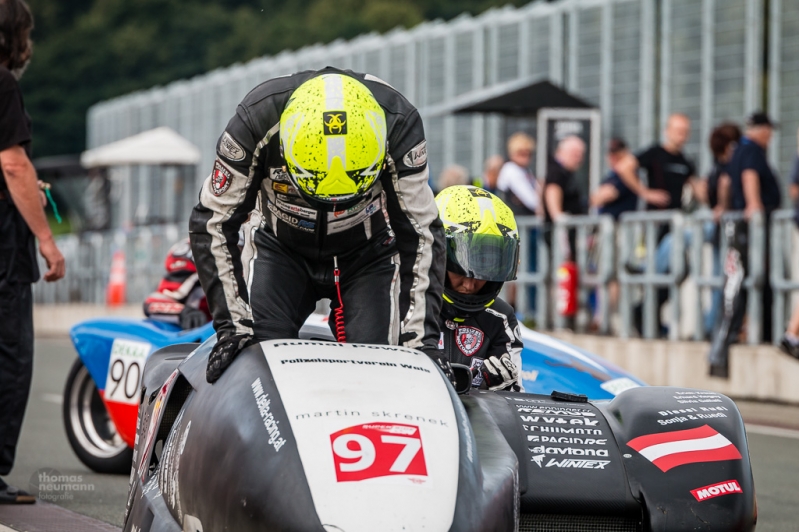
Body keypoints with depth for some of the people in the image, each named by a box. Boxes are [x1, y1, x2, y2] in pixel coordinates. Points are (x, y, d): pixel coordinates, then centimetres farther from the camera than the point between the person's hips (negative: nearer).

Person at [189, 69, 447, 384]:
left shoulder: (398, 123, -28)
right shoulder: (256, 120, -30)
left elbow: (420, 233, -20)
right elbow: (213, 224, -21)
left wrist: (421, 337, -26)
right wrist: (234, 325, -27)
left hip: (366, 254, 0)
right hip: (282, 249, 0)